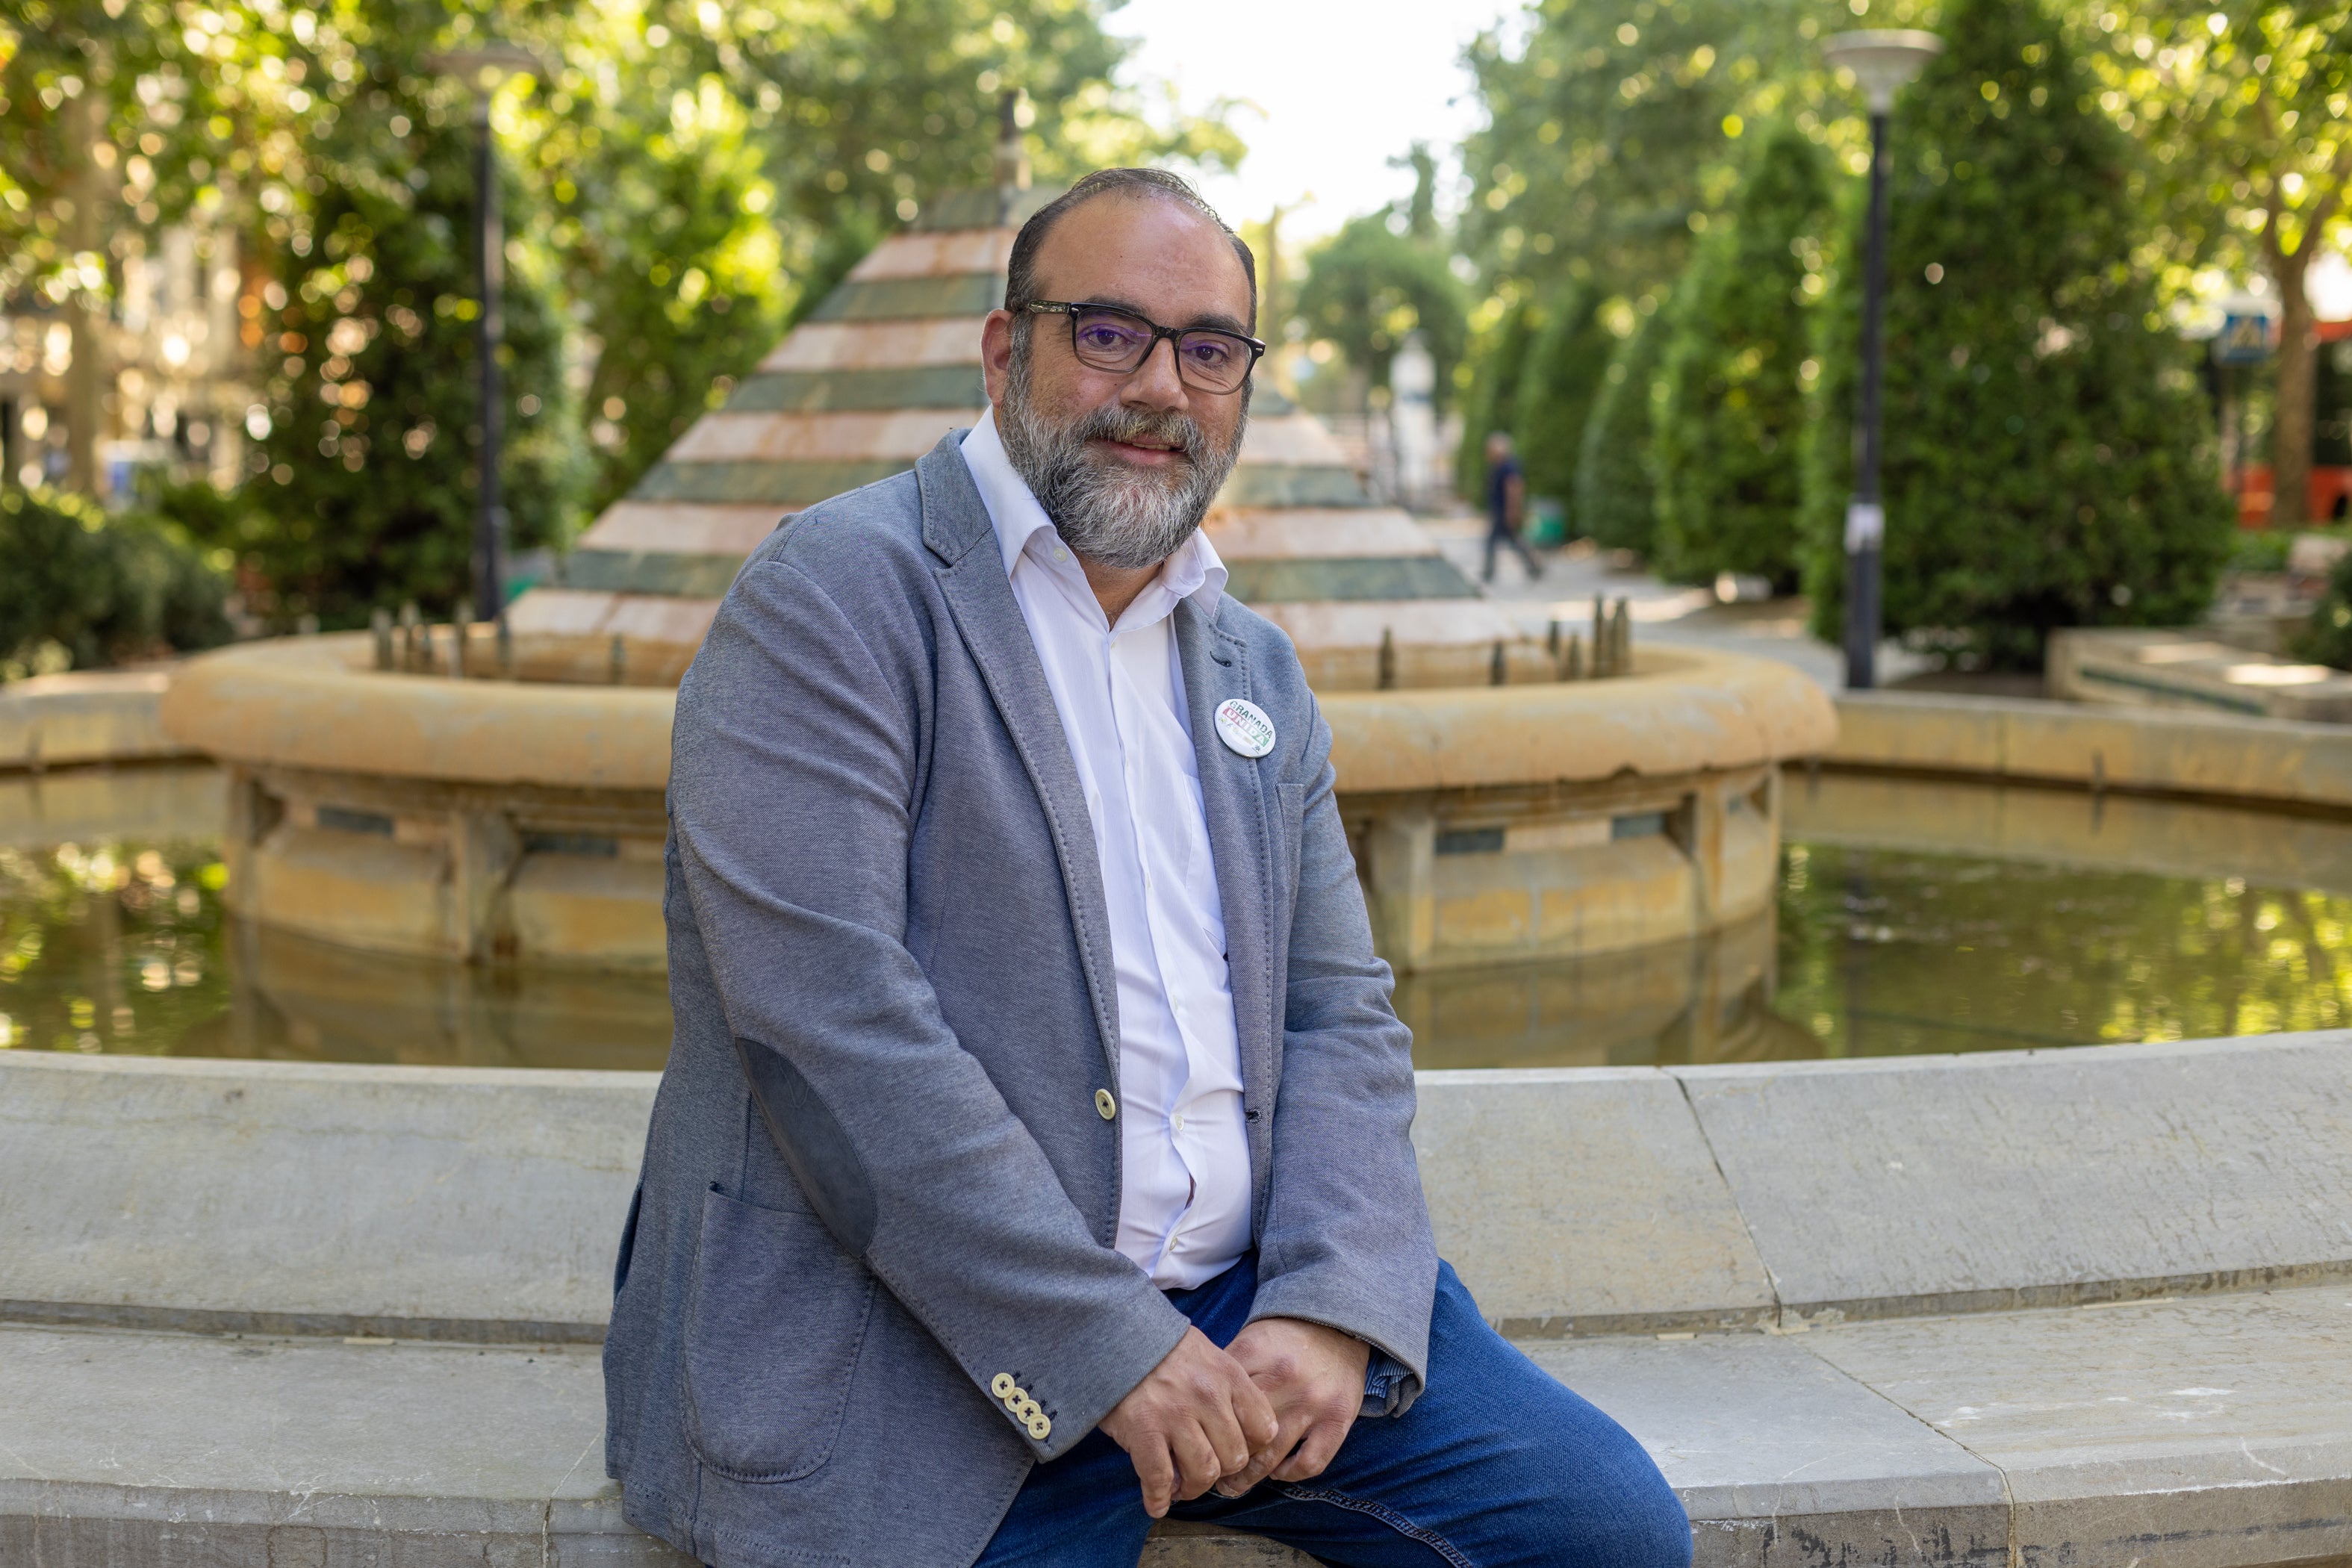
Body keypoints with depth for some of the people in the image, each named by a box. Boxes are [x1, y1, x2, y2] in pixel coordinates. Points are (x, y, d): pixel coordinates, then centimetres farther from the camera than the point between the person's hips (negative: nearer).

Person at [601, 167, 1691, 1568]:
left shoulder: (1258, 673, 17)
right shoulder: (836, 599, -6)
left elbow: (1339, 1014, 12)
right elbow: (833, 1018, -17)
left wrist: (1333, 1309, -7)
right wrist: (1113, 1352, -18)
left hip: (1243, 1300, 6)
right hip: (930, 1343, -6)